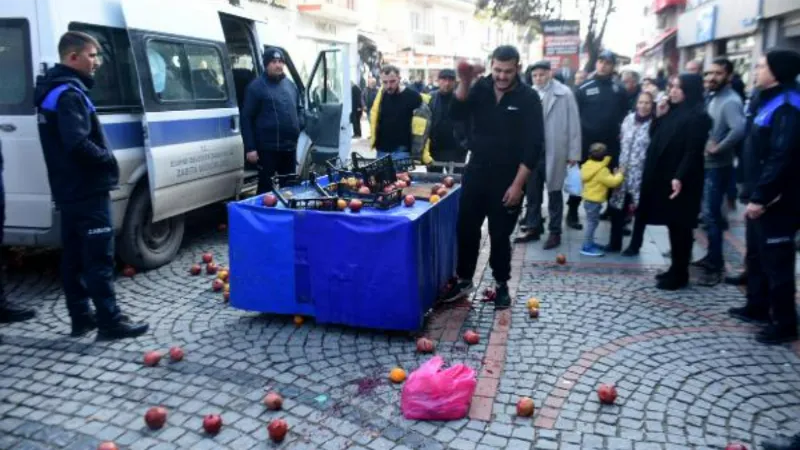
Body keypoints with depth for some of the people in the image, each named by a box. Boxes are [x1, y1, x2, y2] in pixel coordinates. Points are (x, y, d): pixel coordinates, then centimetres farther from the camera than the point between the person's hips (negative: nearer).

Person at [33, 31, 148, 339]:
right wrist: (108, 159, -12)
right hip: (87, 190, -10)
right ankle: (110, 322, -2)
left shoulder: (54, 91, 17)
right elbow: (77, 143, -26)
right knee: (99, 258, -6)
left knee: (74, 257, 12)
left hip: (68, 190, 10)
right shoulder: (70, 94, -15)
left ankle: (81, 318, 20)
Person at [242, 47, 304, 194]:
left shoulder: (291, 85, 14)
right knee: (266, 188, -1)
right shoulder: (256, 86, -5)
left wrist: (299, 125, 6)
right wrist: (250, 148, -14)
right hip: (267, 148, -6)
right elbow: (246, 118, -8)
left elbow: (299, 109, 27)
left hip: (290, 147, 6)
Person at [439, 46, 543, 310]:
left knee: (500, 235, 6)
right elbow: (458, 114, -13)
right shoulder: (480, 88, 2)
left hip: (507, 178, -3)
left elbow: (533, 145, -11)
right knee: (466, 229, 8)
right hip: (476, 171, 3)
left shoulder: (528, 98, -8)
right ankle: (464, 280, 25)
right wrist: (465, 82, -29)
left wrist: (518, 184, -15)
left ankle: (502, 285, 24)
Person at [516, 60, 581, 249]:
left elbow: (573, 124, -4)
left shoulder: (564, 93, -5)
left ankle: (555, 232, 19)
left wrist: (573, 152, -5)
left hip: (554, 152, -3)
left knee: (554, 192, 9)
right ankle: (533, 228, 26)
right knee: (532, 192, 12)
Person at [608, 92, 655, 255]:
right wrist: (619, 166, 12)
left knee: (639, 210, 8)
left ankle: (634, 245, 22)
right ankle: (615, 242, 22)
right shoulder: (629, 119, 6)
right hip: (624, 172, 5)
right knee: (617, 207, 6)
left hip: (642, 175, -5)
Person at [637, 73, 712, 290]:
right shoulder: (673, 112, 13)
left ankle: (680, 274, 9)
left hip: (680, 180, -8)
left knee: (680, 227, 0)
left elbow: (693, 151, -18)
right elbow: (655, 139, 14)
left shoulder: (698, 116, -12)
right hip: (663, 176, 8)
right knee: (673, 225, 14)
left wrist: (680, 177, -26)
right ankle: (675, 269, 24)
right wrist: (659, 117, 1)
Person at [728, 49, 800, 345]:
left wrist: (761, 197, -25)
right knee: (757, 256, 20)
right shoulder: (770, 102, 16)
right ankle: (757, 307, 34)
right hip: (761, 198, 10)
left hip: (775, 202, -10)